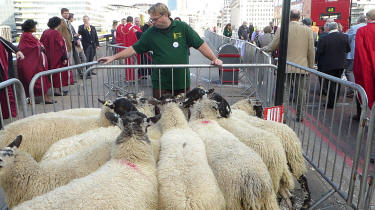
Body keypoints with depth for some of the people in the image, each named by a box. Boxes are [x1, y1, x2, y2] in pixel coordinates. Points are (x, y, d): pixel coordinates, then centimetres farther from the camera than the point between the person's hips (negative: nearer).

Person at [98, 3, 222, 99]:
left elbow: (200, 44, 1)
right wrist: (114, 57, -1)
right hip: (161, 84, 1)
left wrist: (214, 59, -8)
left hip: (182, 82, 0)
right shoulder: (151, 33, 3)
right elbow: (134, 49, 5)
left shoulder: (182, 27, 0)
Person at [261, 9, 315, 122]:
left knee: (284, 93, 5)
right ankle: (300, 117, 21)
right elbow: (311, 51, 2)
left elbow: (272, 47, 1)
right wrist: (311, 67, 11)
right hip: (302, 67, 2)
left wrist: (263, 49, 21)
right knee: (301, 93, 11)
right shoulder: (308, 30, 1)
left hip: (285, 67, -1)